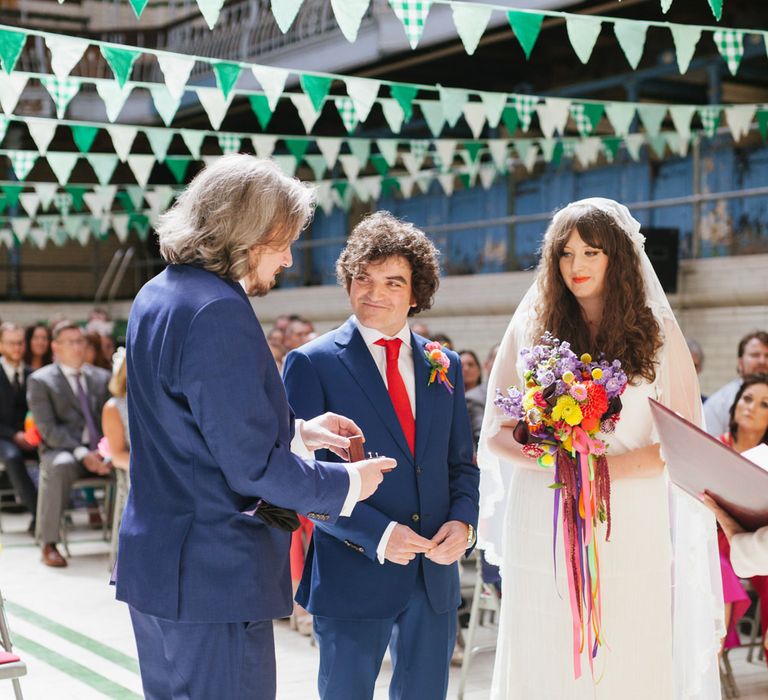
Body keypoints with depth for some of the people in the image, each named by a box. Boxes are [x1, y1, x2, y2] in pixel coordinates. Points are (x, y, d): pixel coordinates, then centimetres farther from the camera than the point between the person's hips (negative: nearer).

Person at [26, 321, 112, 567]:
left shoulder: (102, 377, 17)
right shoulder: (40, 380, 3)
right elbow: (48, 429, -7)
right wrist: (81, 453, -20)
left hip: (101, 452, 4)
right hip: (62, 450, -4)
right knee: (61, 466, -39)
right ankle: (49, 544, -28)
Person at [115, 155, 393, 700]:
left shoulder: (156, 296, 10)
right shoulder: (219, 312, -21)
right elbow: (253, 466, -21)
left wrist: (296, 430, 15)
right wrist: (348, 483, -7)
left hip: (152, 565, 10)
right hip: (215, 580, -10)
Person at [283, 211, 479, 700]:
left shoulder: (446, 366, 10)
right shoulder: (313, 363, -5)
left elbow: (461, 462, 14)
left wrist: (463, 521, -6)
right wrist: (377, 534, -20)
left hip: (435, 574, 4)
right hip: (353, 574, -4)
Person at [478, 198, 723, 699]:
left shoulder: (656, 333, 4)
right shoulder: (530, 329, 7)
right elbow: (497, 433, 6)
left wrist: (606, 468, -16)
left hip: (627, 531, -1)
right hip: (542, 530, 1)